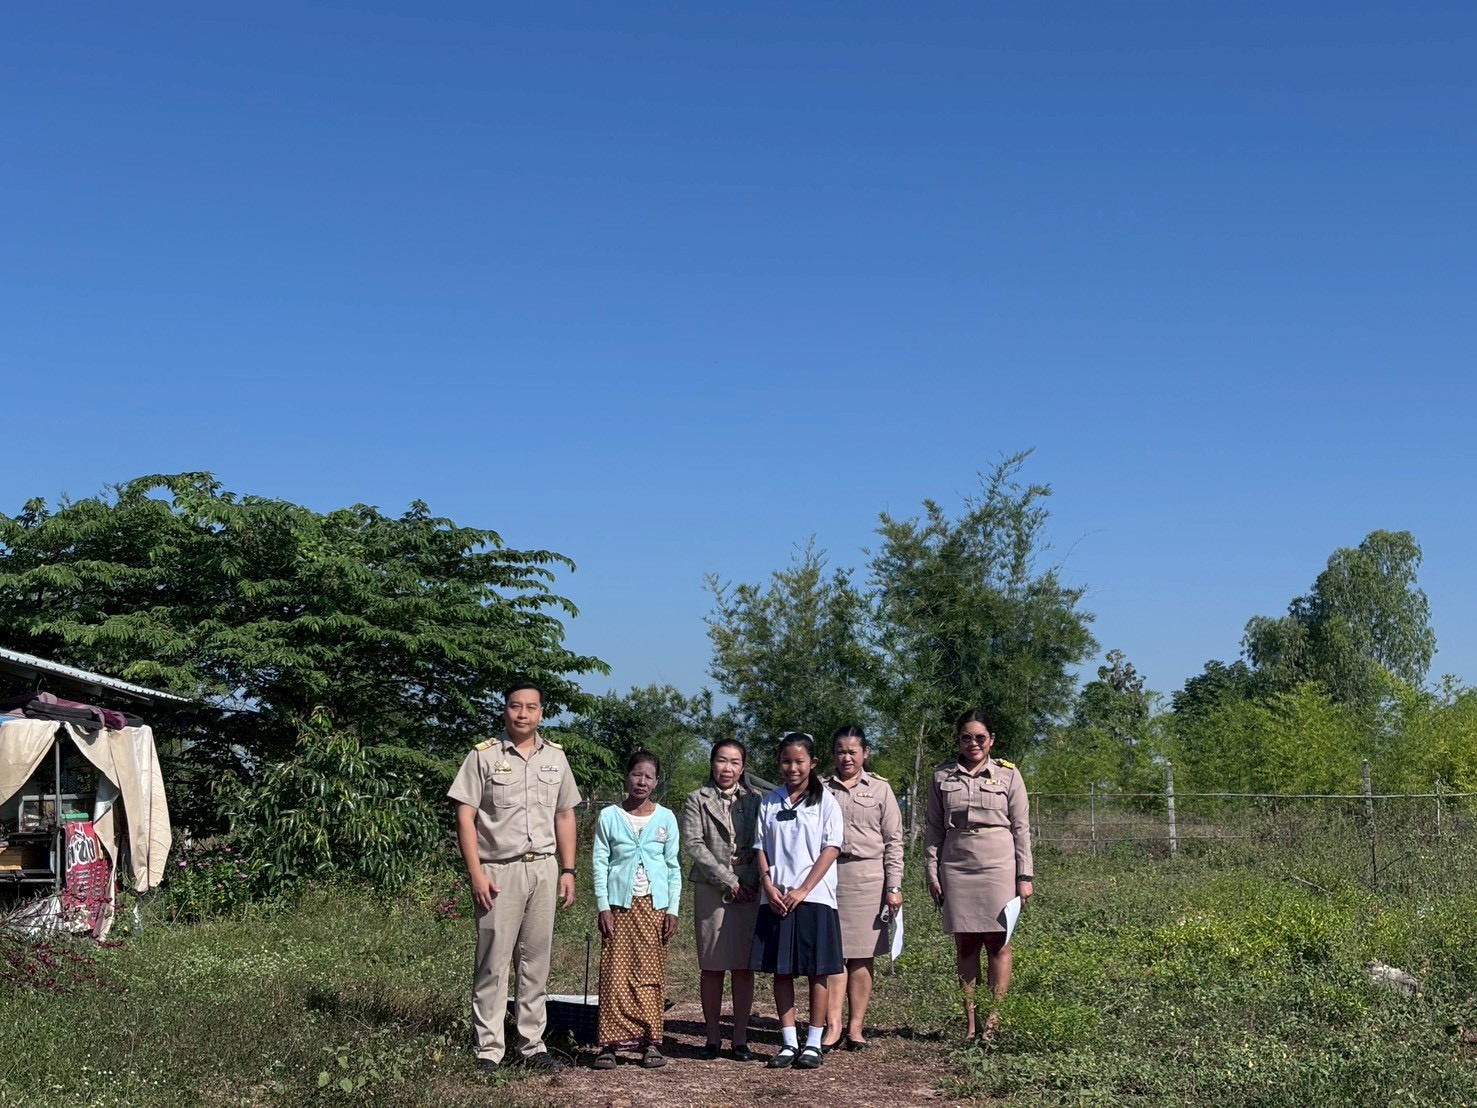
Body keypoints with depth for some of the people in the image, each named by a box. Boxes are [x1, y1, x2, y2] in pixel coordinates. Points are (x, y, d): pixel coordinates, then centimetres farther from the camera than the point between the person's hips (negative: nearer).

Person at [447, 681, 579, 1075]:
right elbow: (465, 816, -6)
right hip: (499, 871, -4)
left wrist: (567, 871, 9)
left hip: (544, 870, 4)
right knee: (492, 964, -3)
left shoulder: (555, 757, 11)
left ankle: (532, 1046, 17)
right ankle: (488, 1051, 3)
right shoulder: (484, 756, -2)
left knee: (536, 963, 9)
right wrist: (476, 874, -13)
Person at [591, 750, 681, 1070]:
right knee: (616, 972, -4)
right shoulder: (609, 817, 3)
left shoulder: (666, 818, 6)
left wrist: (673, 909, 2)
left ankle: (651, 1041, 7)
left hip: (655, 905, 1)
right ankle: (611, 1043, -2)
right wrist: (603, 906, -5)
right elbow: (600, 863, 3)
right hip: (620, 904, -1)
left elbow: (674, 866, 8)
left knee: (651, 973, 1)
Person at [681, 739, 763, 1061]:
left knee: (744, 967, 1)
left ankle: (741, 1039, 7)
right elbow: (693, 844, -4)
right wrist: (728, 881, -10)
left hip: (749, 892, 2)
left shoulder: (754, 801, 12)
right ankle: (712, 1038, 9)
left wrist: (750, 882, -8)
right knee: (712, 967, 1)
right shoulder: (697, 800, 6)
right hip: (711, 891, -1)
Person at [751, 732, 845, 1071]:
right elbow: (761, 848, 9)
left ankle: (813, 1043, 8)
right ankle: (789, 1042, 12)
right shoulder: (770, 803, 10)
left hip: (813, 897, -3)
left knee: (817, 971, 0)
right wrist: (769, 887, -7)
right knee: (781, 971, 5)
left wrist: (802, 890, -13)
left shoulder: (825, 801, 1)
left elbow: (831, 849, -5)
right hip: (775, 899, 3)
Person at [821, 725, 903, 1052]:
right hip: (827, 875, 0)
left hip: (867, 878, 0)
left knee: (861, 955, 4)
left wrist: (894, 887, -1)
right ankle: (833, 1026, -2)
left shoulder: (880, 789, 9)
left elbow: (893, 841, 6)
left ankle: (855, 1027, 9)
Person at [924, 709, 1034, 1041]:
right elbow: (934, 829, 10)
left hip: (998, 865, -2)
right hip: (956, 867, 2)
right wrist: (932, 872, 4)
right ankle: (970, 1023, 7)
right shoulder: (942, 776, 8)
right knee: (964, 944, 4)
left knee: (997, 942, -2)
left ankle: (994, 1022, 3)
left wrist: (1025, 876, 0)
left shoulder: (1008, 775, 4)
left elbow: (1021, 829, 4)